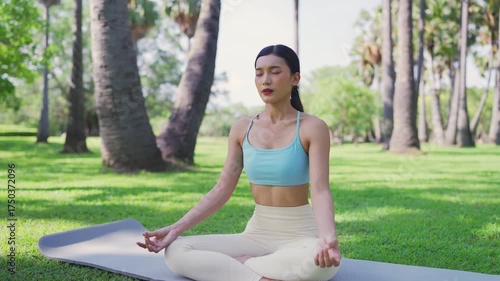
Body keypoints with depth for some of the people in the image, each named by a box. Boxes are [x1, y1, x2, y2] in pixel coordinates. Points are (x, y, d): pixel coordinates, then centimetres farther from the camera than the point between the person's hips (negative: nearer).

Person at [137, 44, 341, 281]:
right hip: (256, 234, 4)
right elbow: (222, 189, 1)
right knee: (176, 251, -16)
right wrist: (176, 228, -9)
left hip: (301, 235, -3)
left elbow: (320, 190, -18)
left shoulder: (312, 127, -9)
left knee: (320, 260, -40)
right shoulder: (241, 129, 4)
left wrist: (327, 238, -39)